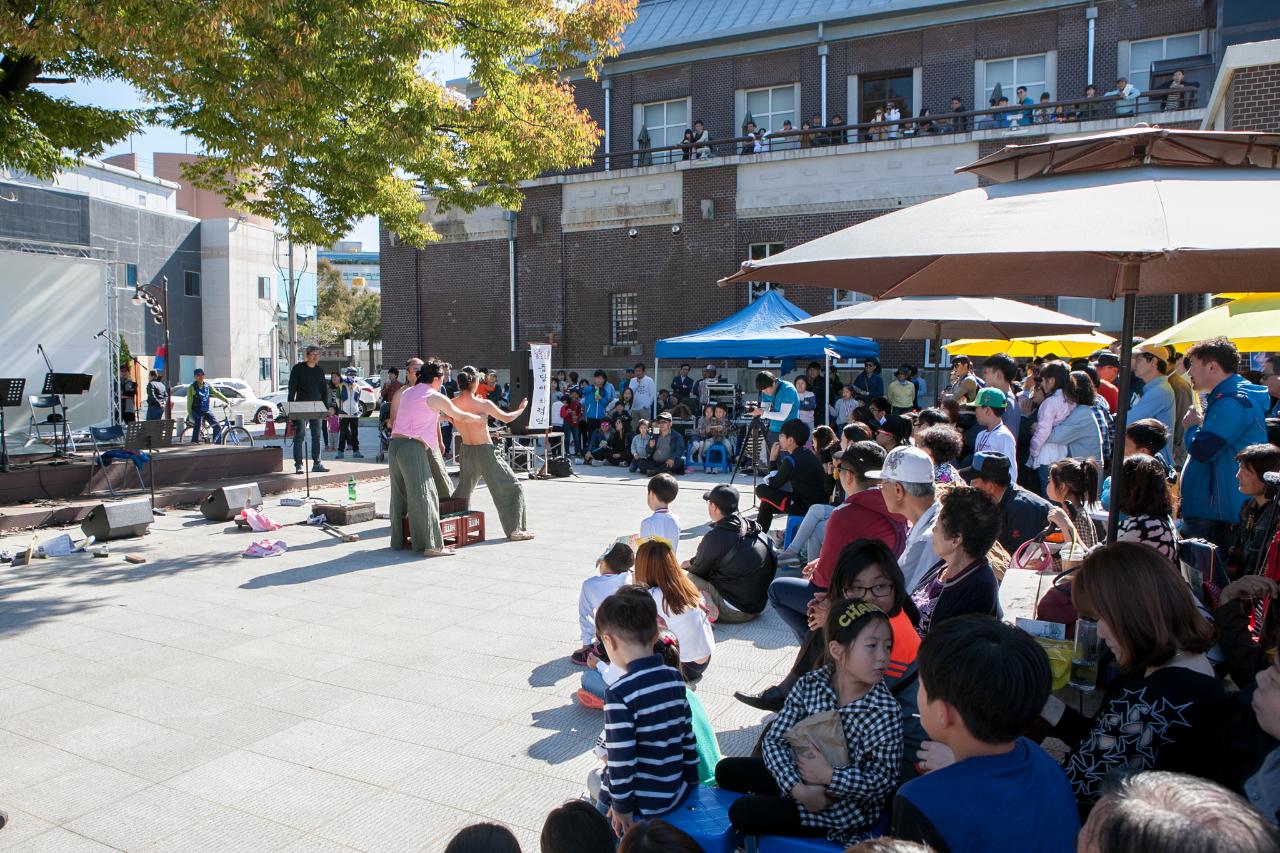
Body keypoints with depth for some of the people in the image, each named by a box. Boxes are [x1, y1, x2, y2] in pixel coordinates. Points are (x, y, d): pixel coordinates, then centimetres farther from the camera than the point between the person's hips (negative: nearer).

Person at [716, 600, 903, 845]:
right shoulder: (809, 685, -13)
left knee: (742, 813, -15)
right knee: (726, 771, 12)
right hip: (798, 776, 6)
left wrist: (828, 776, -26)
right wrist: (798, 788, -24)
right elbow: (775, 740, -10)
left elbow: (884, 779, -20)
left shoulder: (885, 711, -23)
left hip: (845, 809, -5)